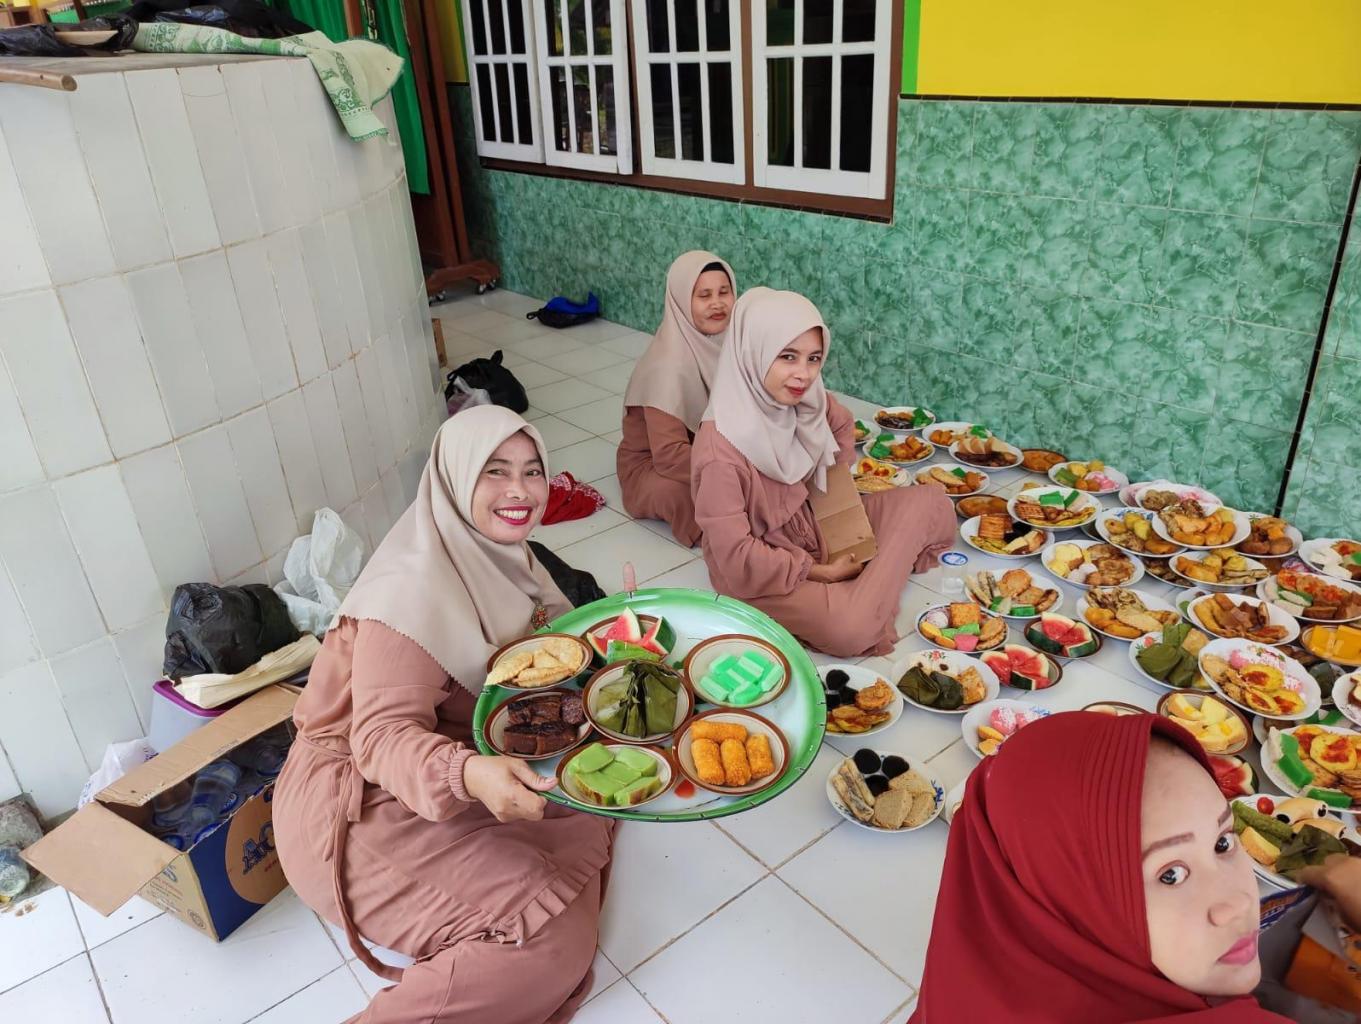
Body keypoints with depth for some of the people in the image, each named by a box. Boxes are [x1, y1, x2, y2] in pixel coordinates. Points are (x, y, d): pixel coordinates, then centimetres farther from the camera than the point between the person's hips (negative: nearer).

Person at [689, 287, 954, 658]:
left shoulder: (803, 403, -11)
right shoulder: (721, 449, -31)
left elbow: (840, 424, 11)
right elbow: (736, 557, -26)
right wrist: (820, 572, -16)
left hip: (816, 529, 7)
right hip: (756, 573, -7)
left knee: (933, 504, 2)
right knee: (853, 628, -29)